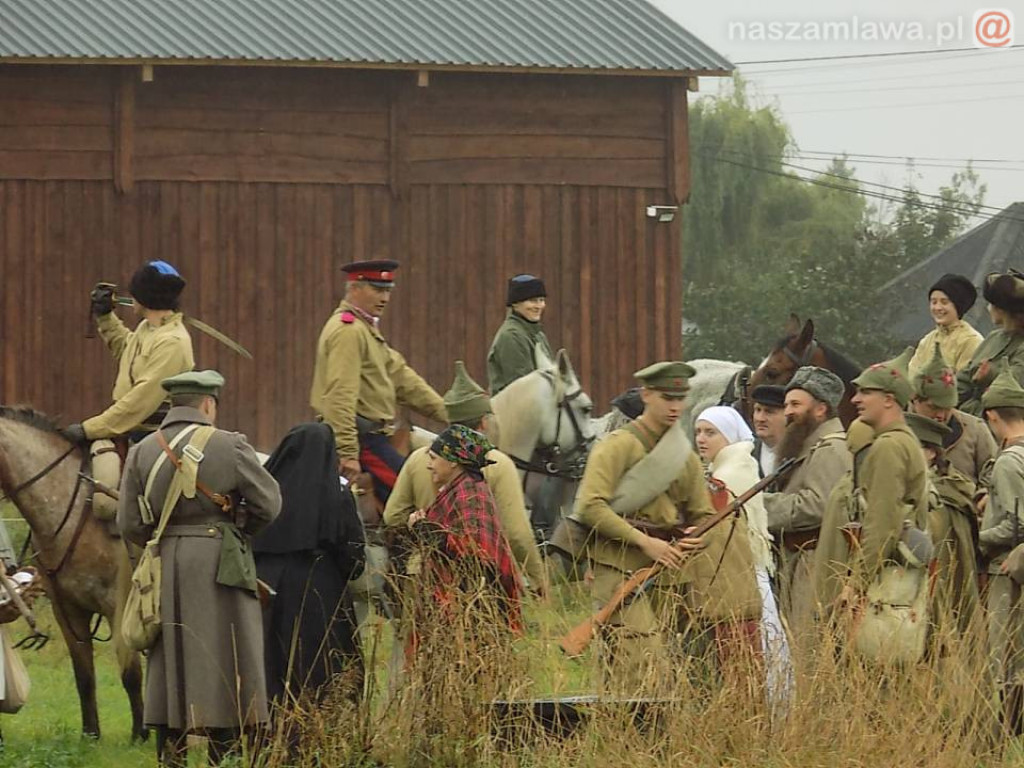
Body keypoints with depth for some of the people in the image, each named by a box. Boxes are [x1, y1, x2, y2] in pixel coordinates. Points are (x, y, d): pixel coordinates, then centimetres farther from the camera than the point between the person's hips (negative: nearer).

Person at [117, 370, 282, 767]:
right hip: (221, 566, -3)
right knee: (224, 669, 3)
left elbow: (129, 525, 0)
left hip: (165, 569, 3)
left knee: (168, 664, 10)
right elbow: (268, 504, -4)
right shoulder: (230, 447, -7)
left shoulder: (142, 452, 2)